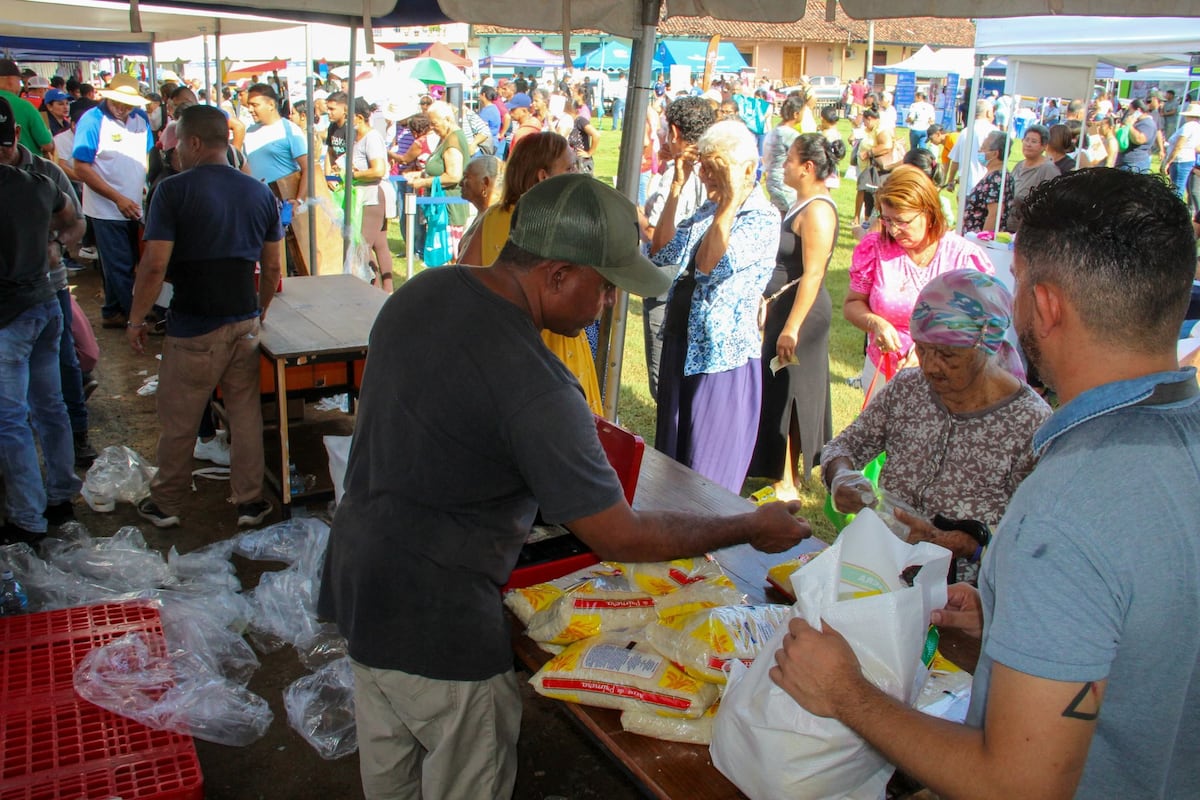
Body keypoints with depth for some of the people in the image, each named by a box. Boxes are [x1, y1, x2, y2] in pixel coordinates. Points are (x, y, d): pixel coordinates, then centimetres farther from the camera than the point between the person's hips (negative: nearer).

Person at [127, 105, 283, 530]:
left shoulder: (174, 190, -11)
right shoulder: (260, 193, 4)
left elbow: (155, 265, -15)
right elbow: (273, 267, 7)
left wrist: (137, 318, -3)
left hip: (192, 327, -4)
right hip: (244, 322, 4)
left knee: (177, 420, 10)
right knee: (245, 412, 13)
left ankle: (166, 504, 25)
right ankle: (250, 501, 20)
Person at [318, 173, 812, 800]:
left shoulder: (422, 290, -4)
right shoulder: (537, 389, -29)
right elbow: (620, 538, -21)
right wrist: (753, 529, -8)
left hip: (354, 572, 8)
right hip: (433, 623, -8)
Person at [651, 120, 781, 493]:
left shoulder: (763, 219, -13)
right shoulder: (709, 209, 10)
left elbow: (709, 265, -27)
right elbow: (662, 254, -1)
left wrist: (731, 199, -25)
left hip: (723, 353, -8)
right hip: (680, 344, 8)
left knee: (709, 467, 3)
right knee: (671, 455, 19)